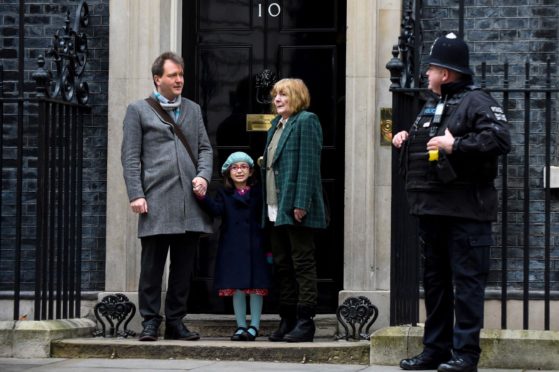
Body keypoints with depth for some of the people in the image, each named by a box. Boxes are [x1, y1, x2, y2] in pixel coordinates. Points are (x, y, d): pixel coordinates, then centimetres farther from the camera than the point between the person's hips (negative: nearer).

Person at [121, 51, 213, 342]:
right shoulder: (138, 110, 6)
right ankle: (150, 321, 4)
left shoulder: (193, 110, 19)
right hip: (156, 201, -4)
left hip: (190, 202, 4)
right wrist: (136, 194, -8)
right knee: (152, 266, -3)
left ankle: (176, 321, 13)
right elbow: (130, 157, 1)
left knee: (184, 267, 6)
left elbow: (205, 148, 18)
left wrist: (203, 176, -2)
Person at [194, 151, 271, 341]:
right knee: (236, 287, 4)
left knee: (256, 286, -1)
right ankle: (241, 326, 12)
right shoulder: (224, 194, 9)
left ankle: (254, 326, 6)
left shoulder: (258, 193, 6)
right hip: (232, 246, 1)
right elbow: (216, 210, -9)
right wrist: (202, 197, -27)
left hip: (254, 247, -1)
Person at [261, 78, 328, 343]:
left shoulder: (306, 121, -7)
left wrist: (301, 204, -21)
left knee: (303, 264, -4)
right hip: (276, 209, 9)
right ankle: (288, 320, 16)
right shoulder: (276, 125, 19)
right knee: (282, 266, 11)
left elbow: (308, 164, -15)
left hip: (296, 209, -9)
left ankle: (305, 321, -2)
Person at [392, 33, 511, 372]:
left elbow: (500, 140, -22)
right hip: (431, 209, 9)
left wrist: (455, 145, -24)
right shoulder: (432, 106, 22)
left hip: (465, 211, -9)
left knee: (467, 281, -8)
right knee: (435, 281, 13)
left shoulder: (477, 102, -7)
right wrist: (406, 139, 16)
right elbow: (421, 144, 38)